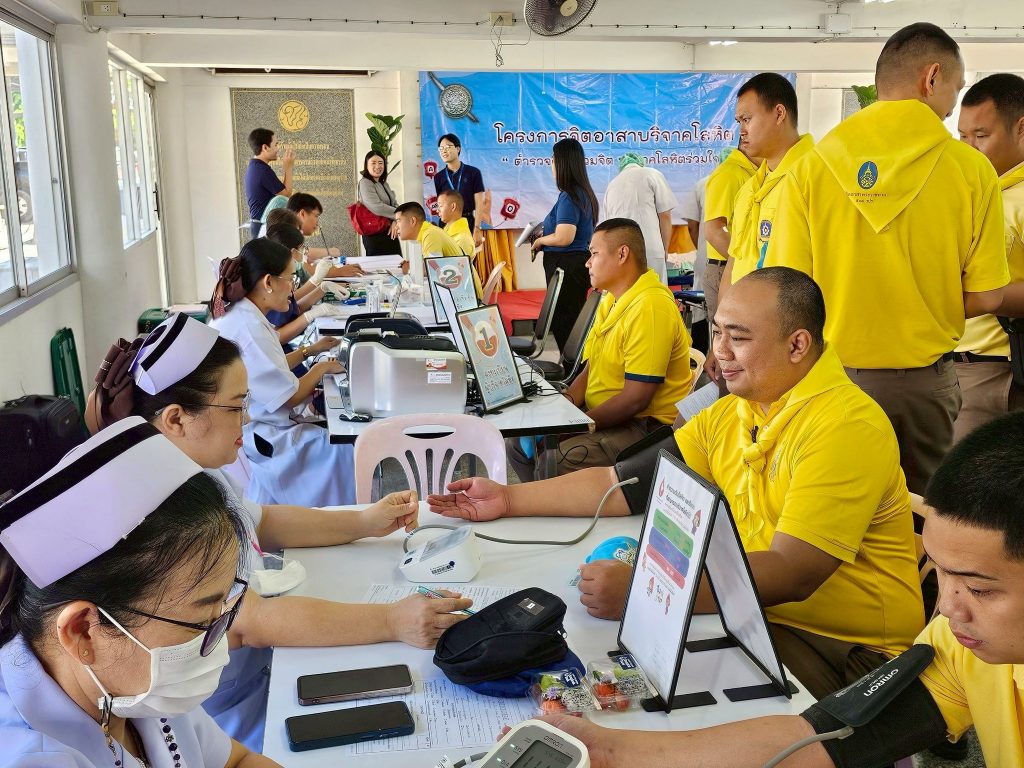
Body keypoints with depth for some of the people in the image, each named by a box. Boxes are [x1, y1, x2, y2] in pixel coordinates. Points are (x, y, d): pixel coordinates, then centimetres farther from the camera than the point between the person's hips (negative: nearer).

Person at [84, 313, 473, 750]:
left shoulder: (199, 469, 1)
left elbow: (262, 522, 16)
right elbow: (254, 622, -32)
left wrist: (364, 523, 6)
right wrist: (393, 621, -34)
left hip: (262, 673, 9)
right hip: (227, 725, -8)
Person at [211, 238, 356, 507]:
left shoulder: (238, 315, 8)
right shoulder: (249, 328, -24)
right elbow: (289, 396, -18)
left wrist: (309, 350, 20)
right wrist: (322, 368, -2)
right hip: (256, 441, -10)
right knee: (345, 449, -12)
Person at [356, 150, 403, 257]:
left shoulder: (384, 183, 16)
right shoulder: (365, 183, -9)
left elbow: (395, 204, 9)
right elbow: (377, 208, -22)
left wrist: (396, 221, -13)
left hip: (389, 234, 8)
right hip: (376, 236, -8)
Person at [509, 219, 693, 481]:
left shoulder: (650, 307, -20)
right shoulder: (611, 300, 13)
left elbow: (635, 398, -24)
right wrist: (565, 401, -5)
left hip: (646, 427, -10)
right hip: (605, 417, 10)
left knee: (554, 462, -28)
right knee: (520, 443, 4)